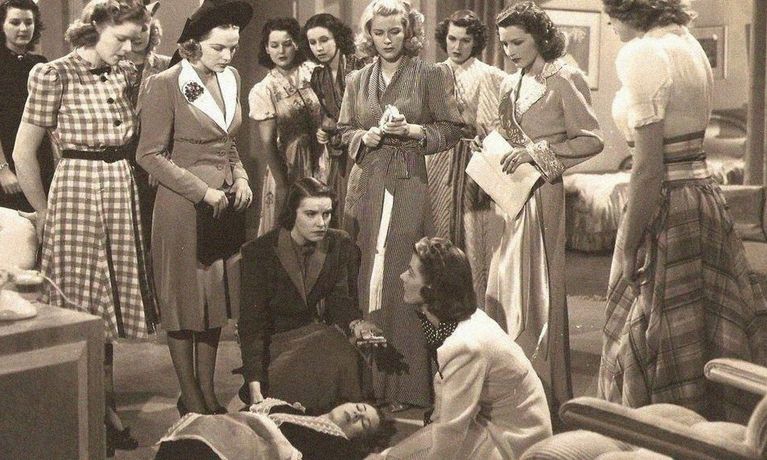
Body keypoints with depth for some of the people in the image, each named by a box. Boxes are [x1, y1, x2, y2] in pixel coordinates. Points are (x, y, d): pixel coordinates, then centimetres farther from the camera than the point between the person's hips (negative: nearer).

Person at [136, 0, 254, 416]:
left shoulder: (230, 78, 9)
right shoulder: (165, 85, -12)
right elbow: (150, 154, -12)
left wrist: (240, 177, 3)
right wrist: (203, 191, -15)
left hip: (226, 205, 6)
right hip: (183, 206, -6)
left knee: (217, 300, 10)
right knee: (185, 303, 2)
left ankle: (208, 392, 20)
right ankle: (190, 400, 12)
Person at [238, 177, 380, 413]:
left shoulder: (341, 245, 3)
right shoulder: (259, 252, -7)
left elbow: (341, 298, -1)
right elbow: (252, 322, -11)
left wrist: (355, 323, -27)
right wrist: (255, 388, -22)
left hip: (322, 338, 3)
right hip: (276, 344, -3)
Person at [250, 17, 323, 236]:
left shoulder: (313, 72, -1)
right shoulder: (262, 91, -6)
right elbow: (268, 142, -7)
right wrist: (282, 185, -10)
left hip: (322, 162, 2)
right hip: (287, 166, -2)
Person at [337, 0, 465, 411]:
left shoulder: (430, 76, 3)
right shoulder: (357, 81, 14)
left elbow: (452, 129, 3)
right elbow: (344, 132, 17)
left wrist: (411, 130, -11)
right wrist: (366, 137, -3)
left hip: (409, 184, -4)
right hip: (366, 185, 4)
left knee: (403, 277, -6)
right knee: (364, 276, 2)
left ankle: (406, 384, 0)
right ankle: (366, 379, 10)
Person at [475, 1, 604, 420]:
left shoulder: (565, 80, -7)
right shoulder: (510, 85, 15)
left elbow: (591, 140, -10)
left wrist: (537, 152, -15)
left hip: (543, 194, -7)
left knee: (538, 287, -3)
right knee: (505, 284, 6)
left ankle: (547, 390, 7)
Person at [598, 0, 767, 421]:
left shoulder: (642, 54, -16)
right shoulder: (688, 44, 11)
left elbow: (648, 167, -20)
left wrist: (628, 249, -14)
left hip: (665, 202, -9)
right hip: (705, 193, 9)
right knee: (708, 338, 16)